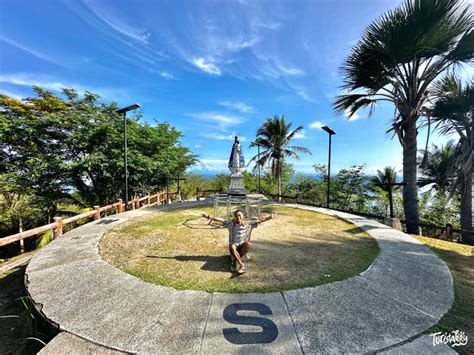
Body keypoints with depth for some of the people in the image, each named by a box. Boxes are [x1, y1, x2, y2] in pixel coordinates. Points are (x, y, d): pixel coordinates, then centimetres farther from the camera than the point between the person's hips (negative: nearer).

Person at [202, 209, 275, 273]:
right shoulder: (231, 223, -2)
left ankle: (235, 261, -22)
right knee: (231, 246, -35)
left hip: (243, 246, 1)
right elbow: (220, 219, -9)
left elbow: (259, 221, -5)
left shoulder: (248, 224, 0)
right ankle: (242, 265, -32)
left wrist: (269, 217, -14)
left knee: (248, 244, -33)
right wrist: (209, 217, -18)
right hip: (234, 246, -1)